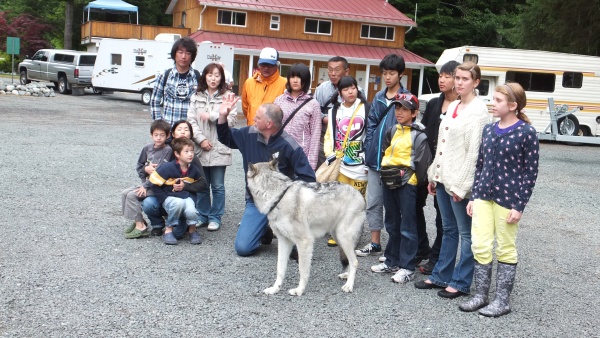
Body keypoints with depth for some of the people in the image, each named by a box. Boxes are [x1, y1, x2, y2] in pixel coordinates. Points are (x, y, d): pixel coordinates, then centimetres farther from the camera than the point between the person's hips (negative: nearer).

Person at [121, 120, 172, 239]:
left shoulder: (167, 150, -14)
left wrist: (146, 186, -18)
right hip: (147, 182, 7)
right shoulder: (147, 148, 5)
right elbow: (139, 166, 15)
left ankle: (141, 227, -14)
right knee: (124, 193, -2)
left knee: (132, 195, -19)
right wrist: (146, 169, -7)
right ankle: (138, 221, 8)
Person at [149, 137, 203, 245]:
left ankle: (192, 231, 3)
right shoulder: (168, 168, -13)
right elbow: (155, 184, -11)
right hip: (170, 197, -3)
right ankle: (168, 230, -16)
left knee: (191, 211, -30)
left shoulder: (194, 170, 0)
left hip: (187, 196, 3)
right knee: (179, 203, -38)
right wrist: (164, 199, -13)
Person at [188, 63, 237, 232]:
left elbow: (231, 119, -8)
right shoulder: (196, 97, 9)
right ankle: (203, 215, 23)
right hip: (200, 148, 3)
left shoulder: (227, 96, 0)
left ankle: (215, 217, 14)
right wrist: (201, 139, -9)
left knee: (218, 186, 4)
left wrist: (211, 116, -13)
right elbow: (191, 120, 2)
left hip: (219, 149, -3)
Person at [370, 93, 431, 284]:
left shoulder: (418, 136, -8)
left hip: (406, 183, -7)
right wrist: (385, 171, 10)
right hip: (389, 182, 7)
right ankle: (392, 261, 25)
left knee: (407, 227, -2)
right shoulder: (391, 131, 13)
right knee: (392, 225, 16)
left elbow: (422, 163, -11)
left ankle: (407, 267, 3)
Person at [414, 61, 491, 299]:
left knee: (466, 233, 3)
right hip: (443, 177, 8)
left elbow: (474, 152, -16)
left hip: (460, 182, -8)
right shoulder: (453, 106, 14)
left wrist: (462, 185, -18)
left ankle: (460, 283, 11)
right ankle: (441, 276, 26)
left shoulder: (478, 110, -11)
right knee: (448, 229, 17)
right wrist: (434, 174, 15)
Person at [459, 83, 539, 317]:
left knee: (505, 250, 6)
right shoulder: (489, 129, 9)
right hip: (484, 196, 5)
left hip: (508, 199, -5)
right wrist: (473, 197, 11)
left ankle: (502, 301, 17)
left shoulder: (526, 133, -9)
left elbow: (530, 172, -9)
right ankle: (481, 295, 19)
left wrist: (520, 206, -12)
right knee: (480, 247, 6)